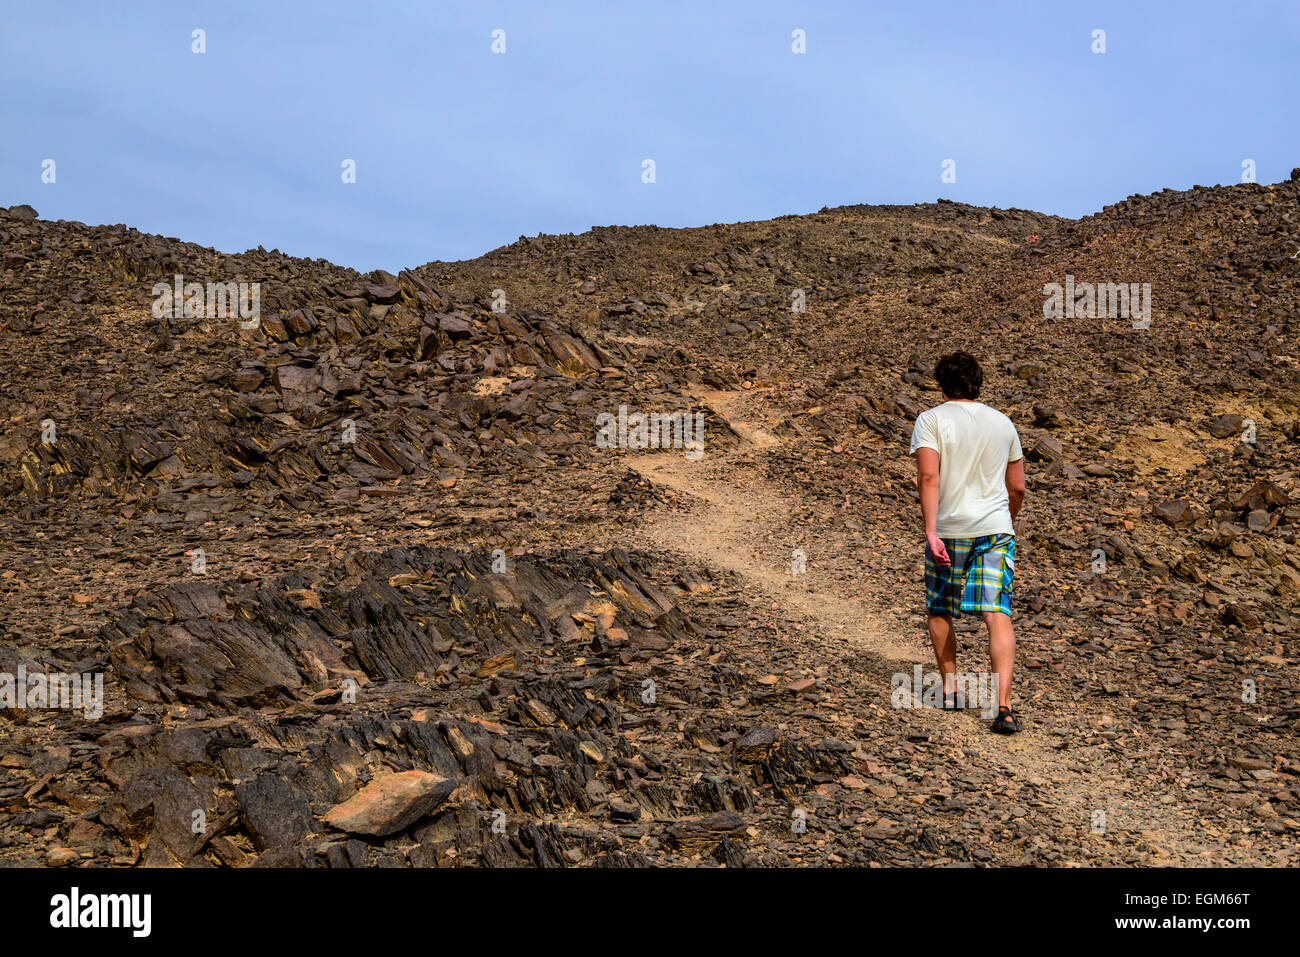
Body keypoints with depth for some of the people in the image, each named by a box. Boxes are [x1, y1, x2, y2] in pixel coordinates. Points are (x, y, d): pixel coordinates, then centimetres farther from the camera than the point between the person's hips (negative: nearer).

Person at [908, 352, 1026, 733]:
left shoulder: (930, 420, -2)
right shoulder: (1002, 423, 11)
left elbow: (928, 477, -15)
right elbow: (1017, 487, 16)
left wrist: (930, 531, -19)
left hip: (950, 530, -2)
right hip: (996, 529, 2)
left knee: (938, 610, 19)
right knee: (997, 615, -6)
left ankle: (950, 688, 24)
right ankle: (1003, 704, -17)